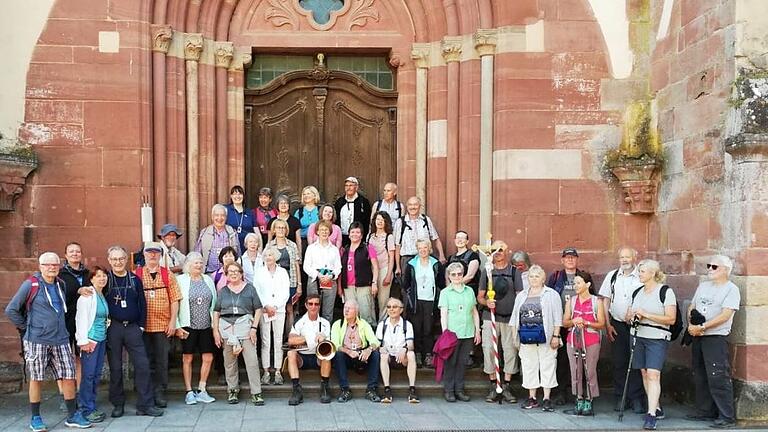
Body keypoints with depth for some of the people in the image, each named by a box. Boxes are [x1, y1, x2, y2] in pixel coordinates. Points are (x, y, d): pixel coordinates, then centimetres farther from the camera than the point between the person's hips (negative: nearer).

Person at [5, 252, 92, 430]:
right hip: (37, 341, -5)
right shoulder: (30, 285, -6)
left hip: (61, 340, 5)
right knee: (36, 379, 5)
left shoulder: (60, 284, 10)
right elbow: (11, 310, -3)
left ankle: (73, 415, 14)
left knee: (69, 376, 3)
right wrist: (25, 327, -1)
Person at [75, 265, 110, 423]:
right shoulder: (87, 295, -8)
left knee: (97, 375, 9)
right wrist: (83, 341, -16)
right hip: (91, 339, -7)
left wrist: (105, 335, 11)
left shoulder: (103, 295, 13)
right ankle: (86, 410, 1)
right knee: (88, 375, -5)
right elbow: (81, 318, -12)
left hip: (102, 339, 7)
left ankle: (92, 407, 16)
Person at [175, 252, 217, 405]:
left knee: (208, 358, 3)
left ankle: (201, 391, 16)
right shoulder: (181, 280, -4)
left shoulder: (208, 280, 9)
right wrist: (177, 326, -10)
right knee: (187, 358, 5)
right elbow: (175, 304, -5)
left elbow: (214, 303, 11)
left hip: (206, 326, 4)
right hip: (189, 326, -4)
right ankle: (189, 392, 15)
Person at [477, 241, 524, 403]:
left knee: (510, 350, -2)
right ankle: (493, 386, 7)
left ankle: (507, 386, 8)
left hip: (510, 318, 0)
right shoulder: (487, 272, 9)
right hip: (490, 317, 0)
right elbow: (479, 297, 11)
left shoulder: (514, 272, 7)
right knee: (489, 349, -4)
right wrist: (486, 302, -11)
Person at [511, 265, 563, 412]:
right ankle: (532, 398, 16)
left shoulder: (551, 295, 2)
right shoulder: (521, 296, 17)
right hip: (526, 338, 4)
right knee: (529, 367, 7)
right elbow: (515, 317, 17)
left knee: (547, 366, -2)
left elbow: (557, 318, -3)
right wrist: (515, 336, 10)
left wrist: (556, 336, -10)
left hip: (545, 336, -4)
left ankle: (547, 399, 4)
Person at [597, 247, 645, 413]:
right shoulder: (612, 276, 7)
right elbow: (605, 301, 9)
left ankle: (636, 399, 7)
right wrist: (607, 325, 4)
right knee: (619, 362, 6)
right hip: (617, 325, 3)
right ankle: (620, 398, 14)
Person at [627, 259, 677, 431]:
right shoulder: (637, 292, 14)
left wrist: (646, 314, -17)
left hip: (657, 338, -7)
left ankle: (651, 416, -15)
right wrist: (632, 317, -5)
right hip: (639, 337, 7)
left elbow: (671, 319, -13)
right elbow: (628, 317, 19)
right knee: (644, 373, 9)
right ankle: (657, 408, 24)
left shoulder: (665, 291, -6)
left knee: (653, 374, -14)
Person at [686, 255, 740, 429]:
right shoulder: (703, 286, 15)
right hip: (698, 337, 7)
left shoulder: (731, 289, -7)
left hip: (716, 338, -7)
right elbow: (691, 308, 16)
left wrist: (701, 327, -19)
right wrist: (691, 325, -4)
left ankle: (727, 417, -5)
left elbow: (725, 315, -17)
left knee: (718, 379, -10)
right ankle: (705, 412, 22)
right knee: (700, 377, 12)